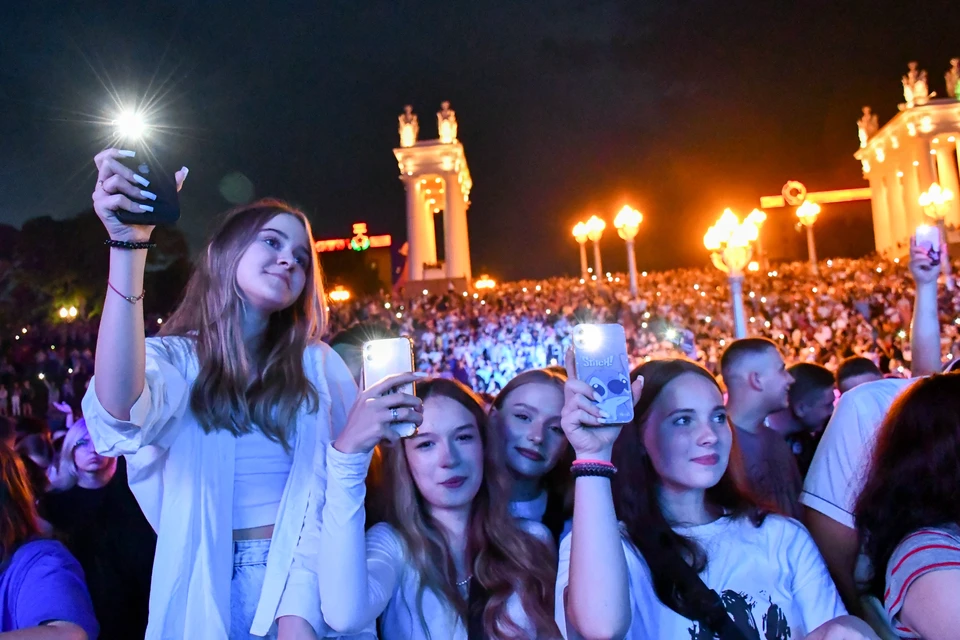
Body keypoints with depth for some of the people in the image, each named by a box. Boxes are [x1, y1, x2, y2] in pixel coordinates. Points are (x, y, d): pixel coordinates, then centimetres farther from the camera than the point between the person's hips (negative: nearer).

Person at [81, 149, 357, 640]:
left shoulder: (318, 365, 2)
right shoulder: (175, 358, -1)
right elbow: (121, 411, -24)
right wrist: (129, 245, -30)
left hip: (311, 588, 1)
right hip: (209, 592, -1)